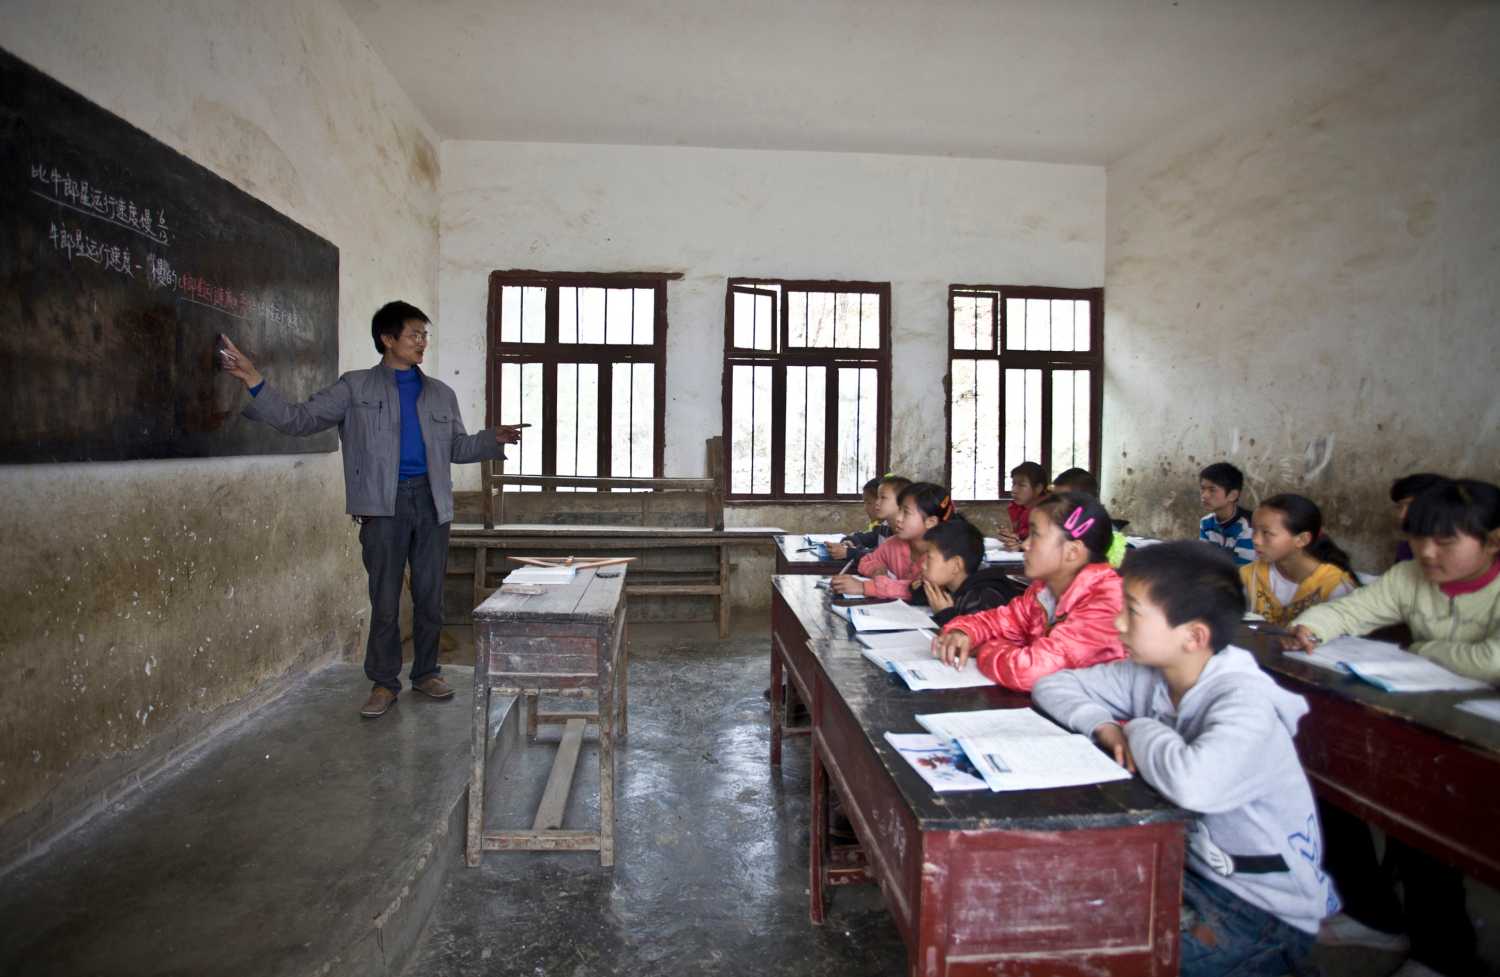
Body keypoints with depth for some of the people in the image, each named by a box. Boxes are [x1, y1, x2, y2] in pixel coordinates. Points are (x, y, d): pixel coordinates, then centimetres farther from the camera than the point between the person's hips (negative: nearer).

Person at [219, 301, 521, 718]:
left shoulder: (441, 394, 14)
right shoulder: (356, 387, 5)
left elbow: (457, 448, 19)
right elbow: (300, 419, 0)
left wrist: (494, 440, 2)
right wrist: (254, 381, -11)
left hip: (432, 500, 3)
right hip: (384, 503, -3)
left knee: (430, 596, 8)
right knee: (385, 599, 2)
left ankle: (426, 673, 23)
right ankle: (384, 683, 15)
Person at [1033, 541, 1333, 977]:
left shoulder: (1245, 702, -27)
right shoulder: (1149, 675, -6)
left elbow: (1192, 784, -46)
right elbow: (1053, 685, 3)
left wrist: (1139, 729, -25)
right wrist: (1103, 725, -15)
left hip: (1263, 910, -6)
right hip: (1189, 868, 6)